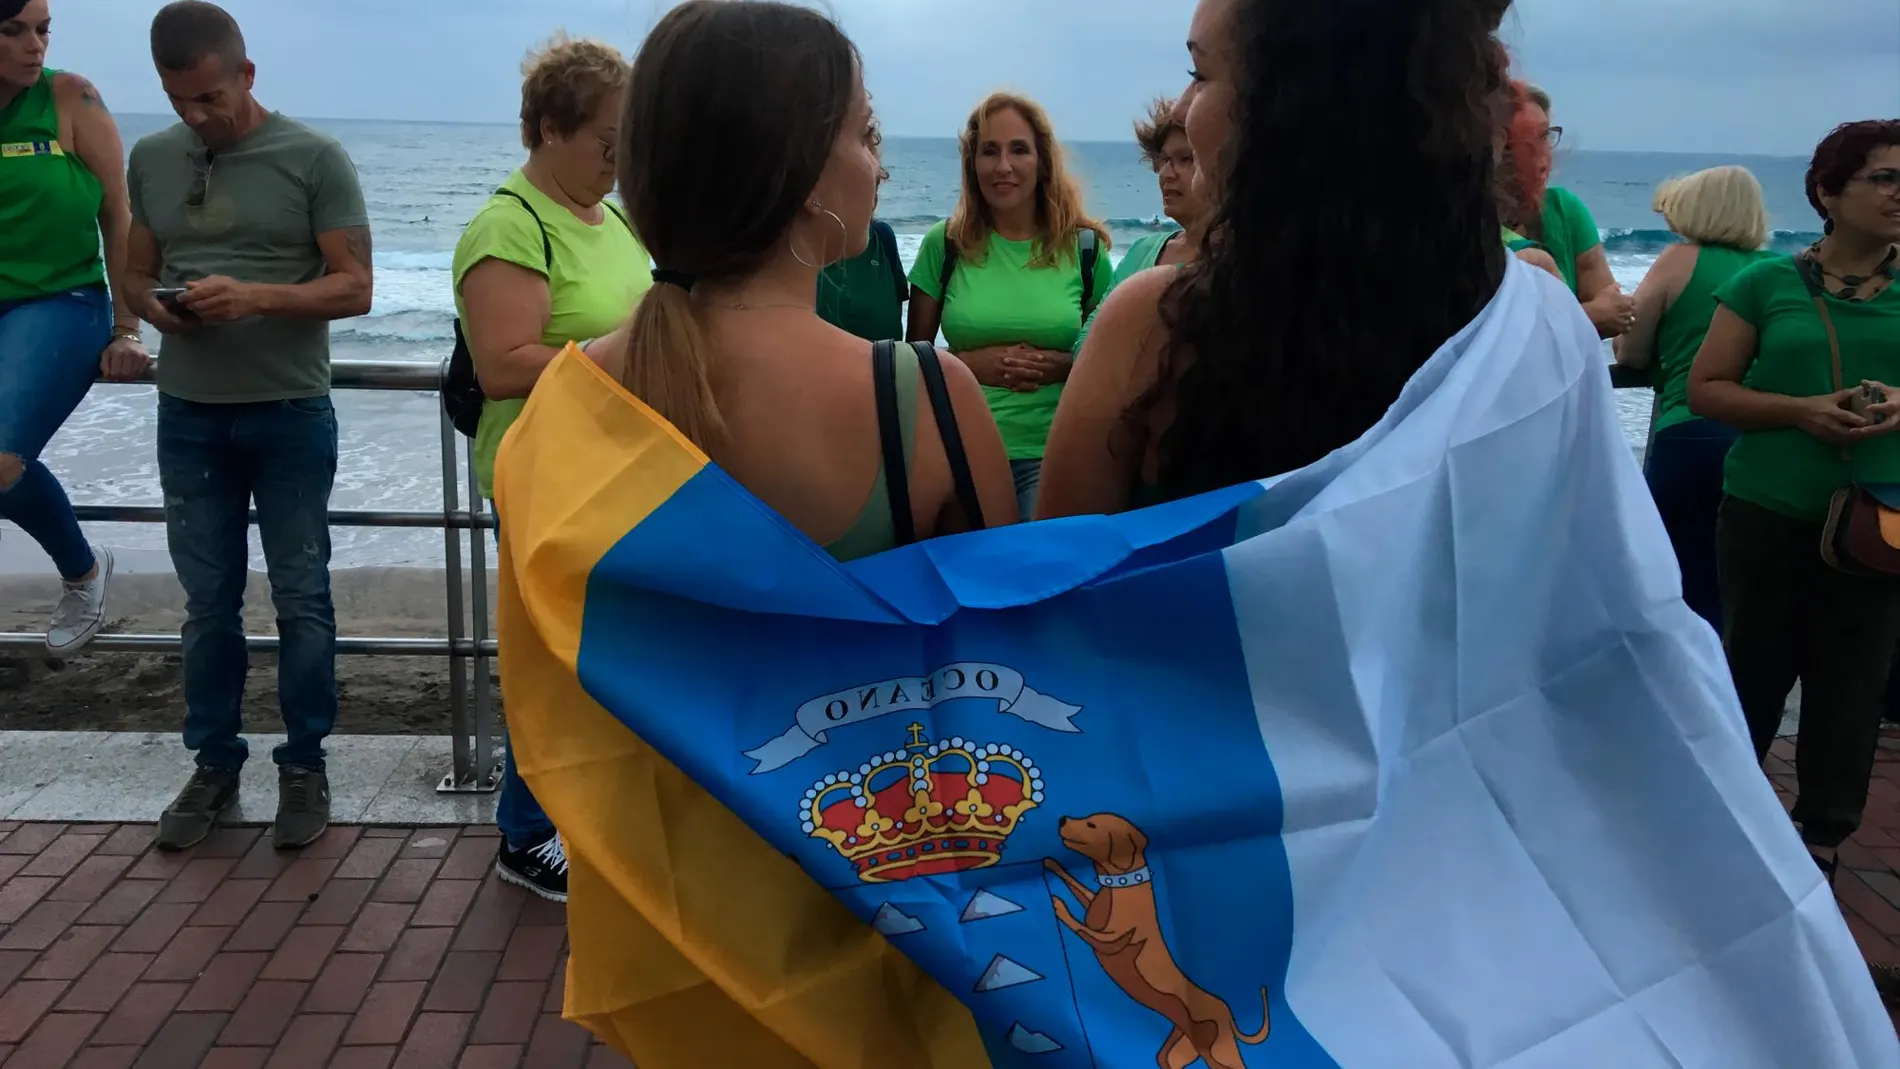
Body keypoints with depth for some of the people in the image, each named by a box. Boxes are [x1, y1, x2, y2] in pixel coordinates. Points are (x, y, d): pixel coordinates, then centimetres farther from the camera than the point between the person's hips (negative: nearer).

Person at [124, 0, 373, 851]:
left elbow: (355, 288, -8)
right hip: (188, 414, 4)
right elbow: (137, 273, 15)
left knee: (300, 599, 5)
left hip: (290, 413, -3)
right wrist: (154, 305, -9)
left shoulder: (314, 158, -5)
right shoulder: (150, 159, 7)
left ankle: (304, 765, 17)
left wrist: (255, 297, -23)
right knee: (207, 602, 10)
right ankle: (214, 763, 24)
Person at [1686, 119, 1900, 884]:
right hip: (1770, 511, -1)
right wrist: (1799, 409, -17)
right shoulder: (1766, 283, -1)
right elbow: (1705, 389, -2)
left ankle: (1822, 836, 23)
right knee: (1754, 668, 11)